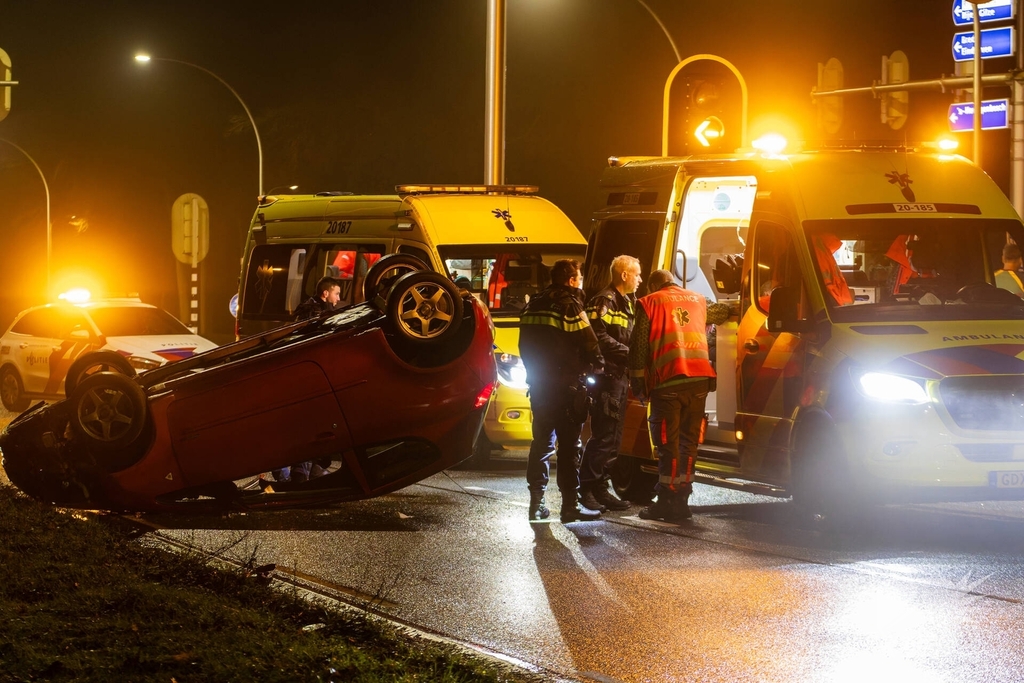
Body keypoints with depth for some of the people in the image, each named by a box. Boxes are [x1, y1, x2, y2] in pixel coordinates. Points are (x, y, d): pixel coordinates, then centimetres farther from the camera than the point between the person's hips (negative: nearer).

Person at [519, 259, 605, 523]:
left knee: (542, 442, 13)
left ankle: (537, 503, 12)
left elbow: (525, 345, 15)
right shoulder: (570, 306, -12)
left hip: (539, 383, 7)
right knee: (569, 445, -4)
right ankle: (570, 505, -4)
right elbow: (589, 345, -13)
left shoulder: (533, 306, 10)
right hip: (566, 386, -7)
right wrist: (596, 366, 6)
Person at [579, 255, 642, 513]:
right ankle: (587, 489, -7)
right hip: (607, 377, -10)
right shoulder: (604, 301, -10)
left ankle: (600, 489, 15)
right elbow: (600, 338, -20)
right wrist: (628, 352, -16)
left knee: (612, 438, 10)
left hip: (621, 378, 10)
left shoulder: (627, 303, 21)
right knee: (602, 436, -11)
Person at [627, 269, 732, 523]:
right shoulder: (698, 301, 20)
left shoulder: (649, 303, 7)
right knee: (688, 441, 10)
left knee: (667, 442, -1)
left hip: (668, 380, -4)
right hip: (700, 378, 4)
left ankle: (668, 501, -4)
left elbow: (638, 345, 1)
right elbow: (724, 312, 37)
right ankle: (681, 502, 11)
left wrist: (638, 383, 4)